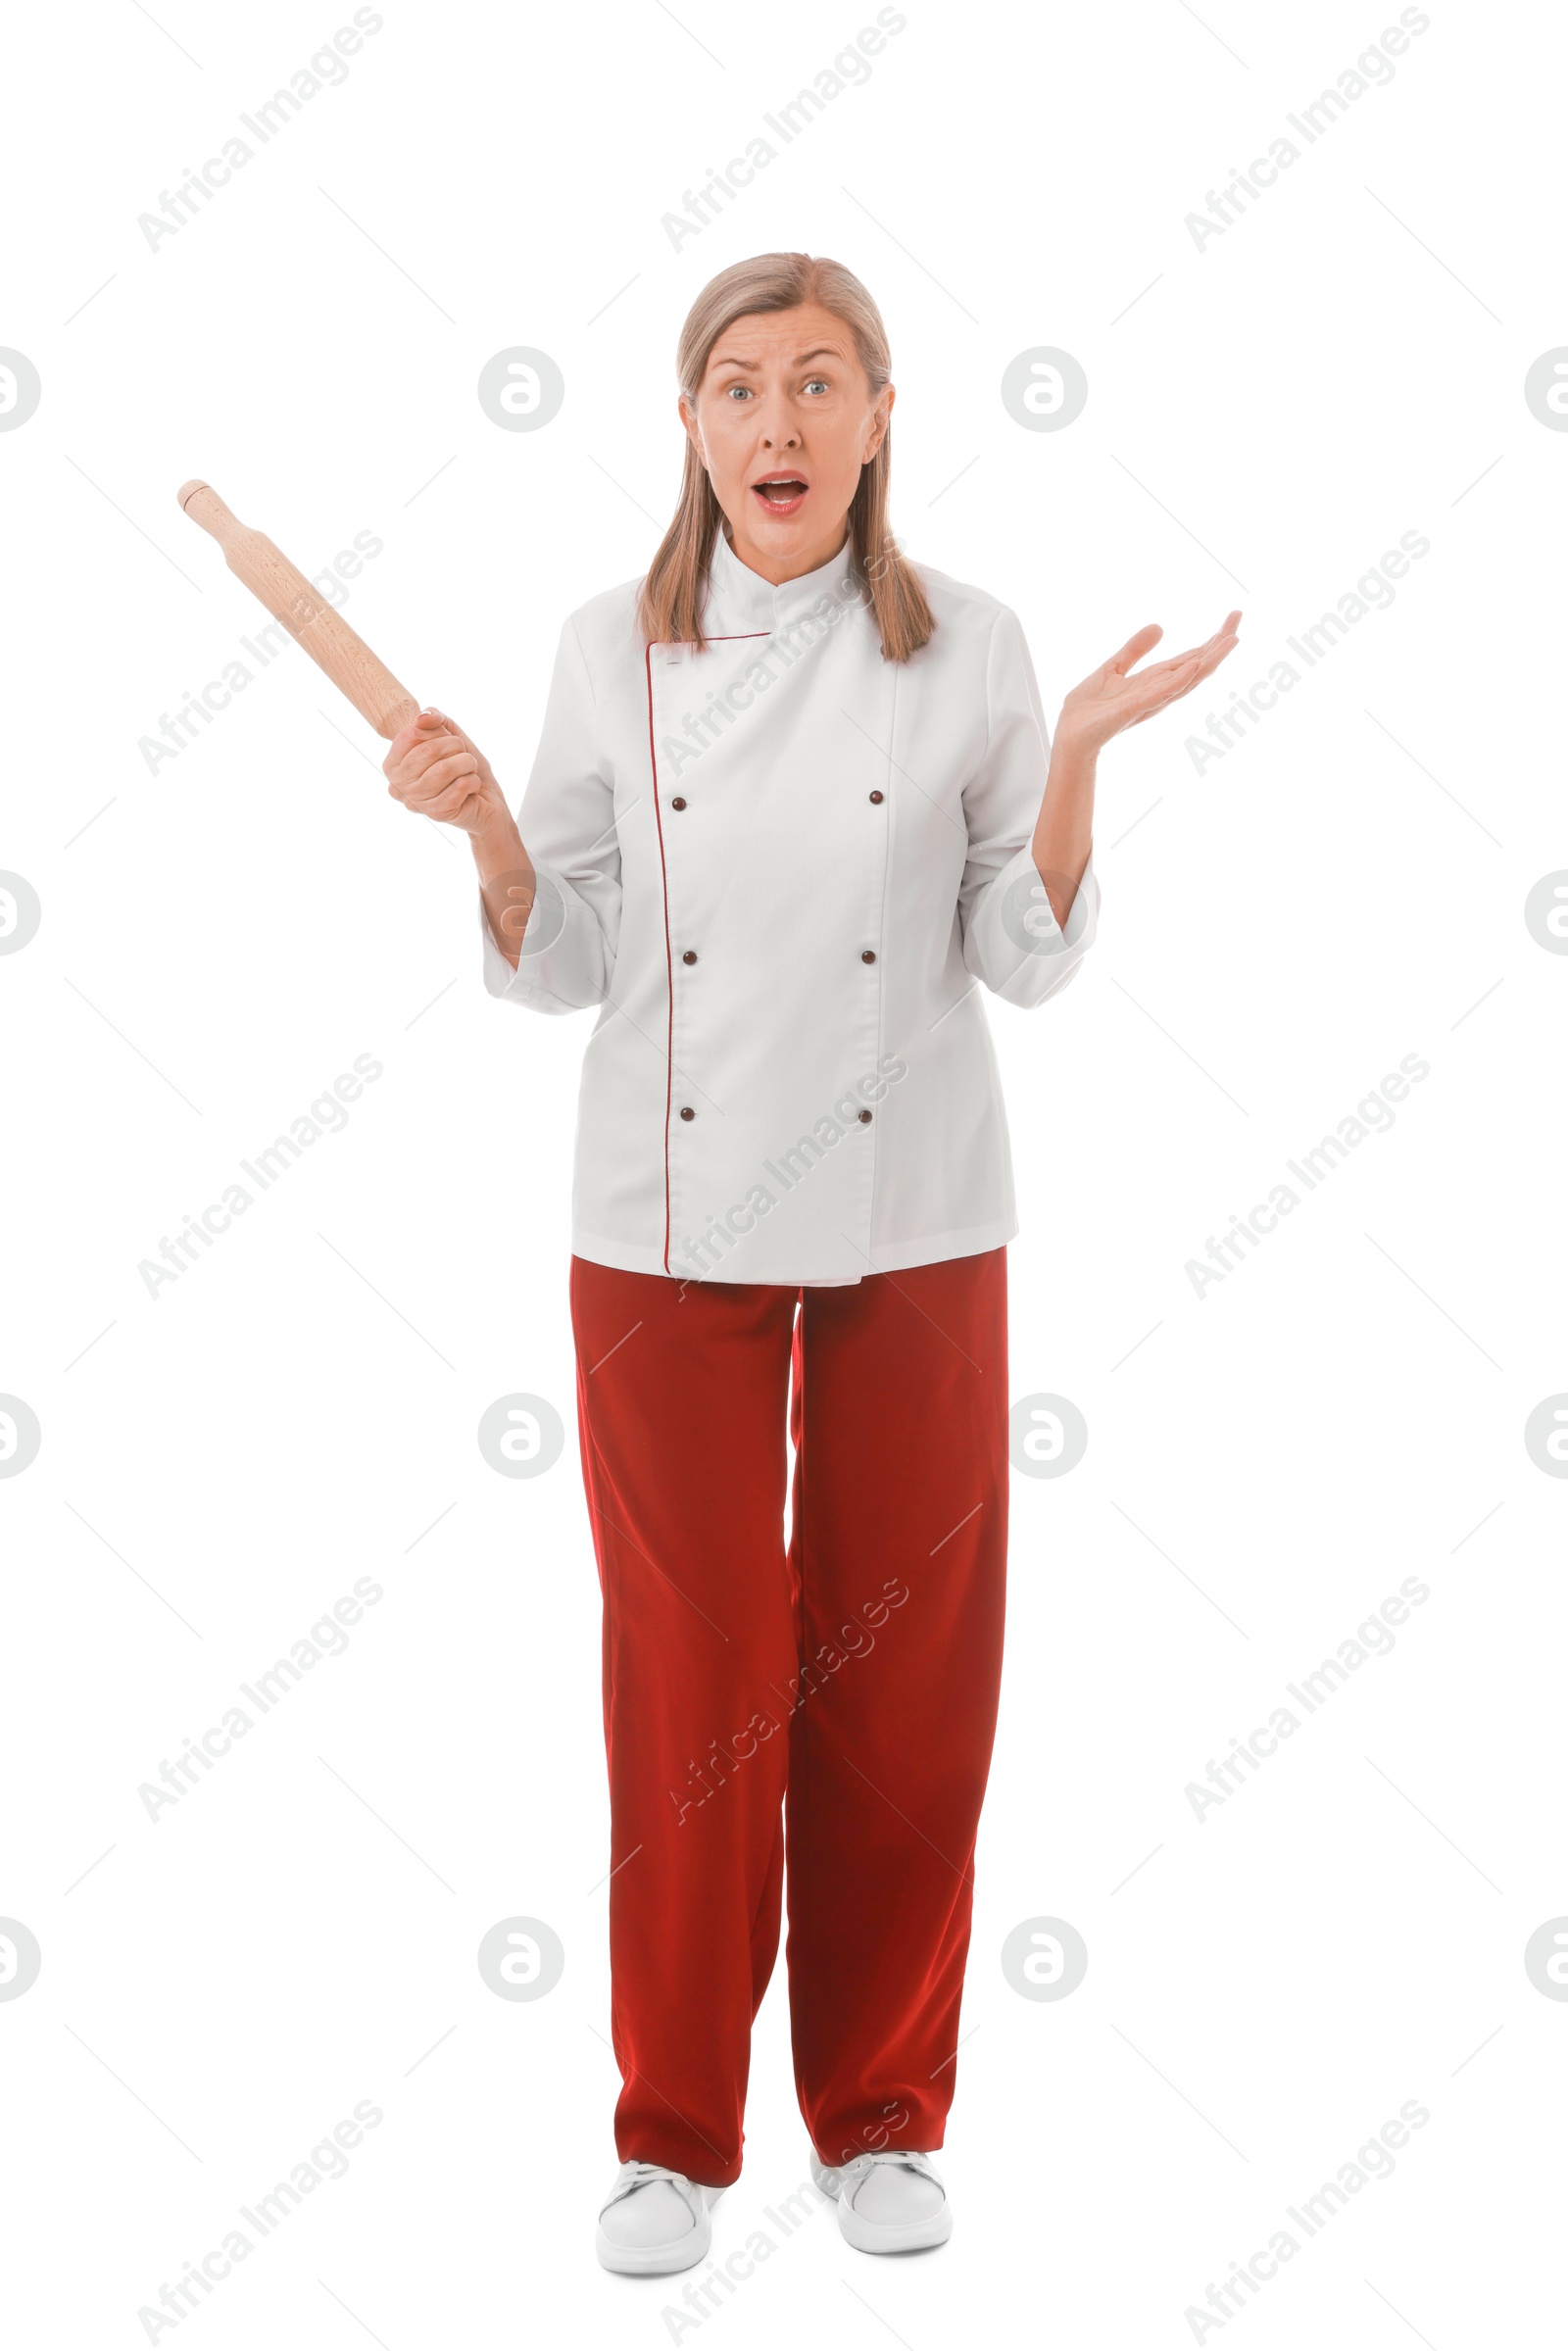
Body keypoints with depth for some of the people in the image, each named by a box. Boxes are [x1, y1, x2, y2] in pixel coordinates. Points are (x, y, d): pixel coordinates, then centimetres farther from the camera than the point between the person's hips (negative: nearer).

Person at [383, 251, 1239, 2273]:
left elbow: (1026, 959, -1)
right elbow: (560, 967, 3)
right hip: (670, 1223, 0)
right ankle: (676, 2130, 22)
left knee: (902, 1672, 6)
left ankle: (883, 2113, 25)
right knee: (690, 1671, 3)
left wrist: (1075, 755, -15)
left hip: (911, 1224, 0)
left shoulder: (968, 652, 1)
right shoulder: (610, 655, 2)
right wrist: (482, 823, -14)